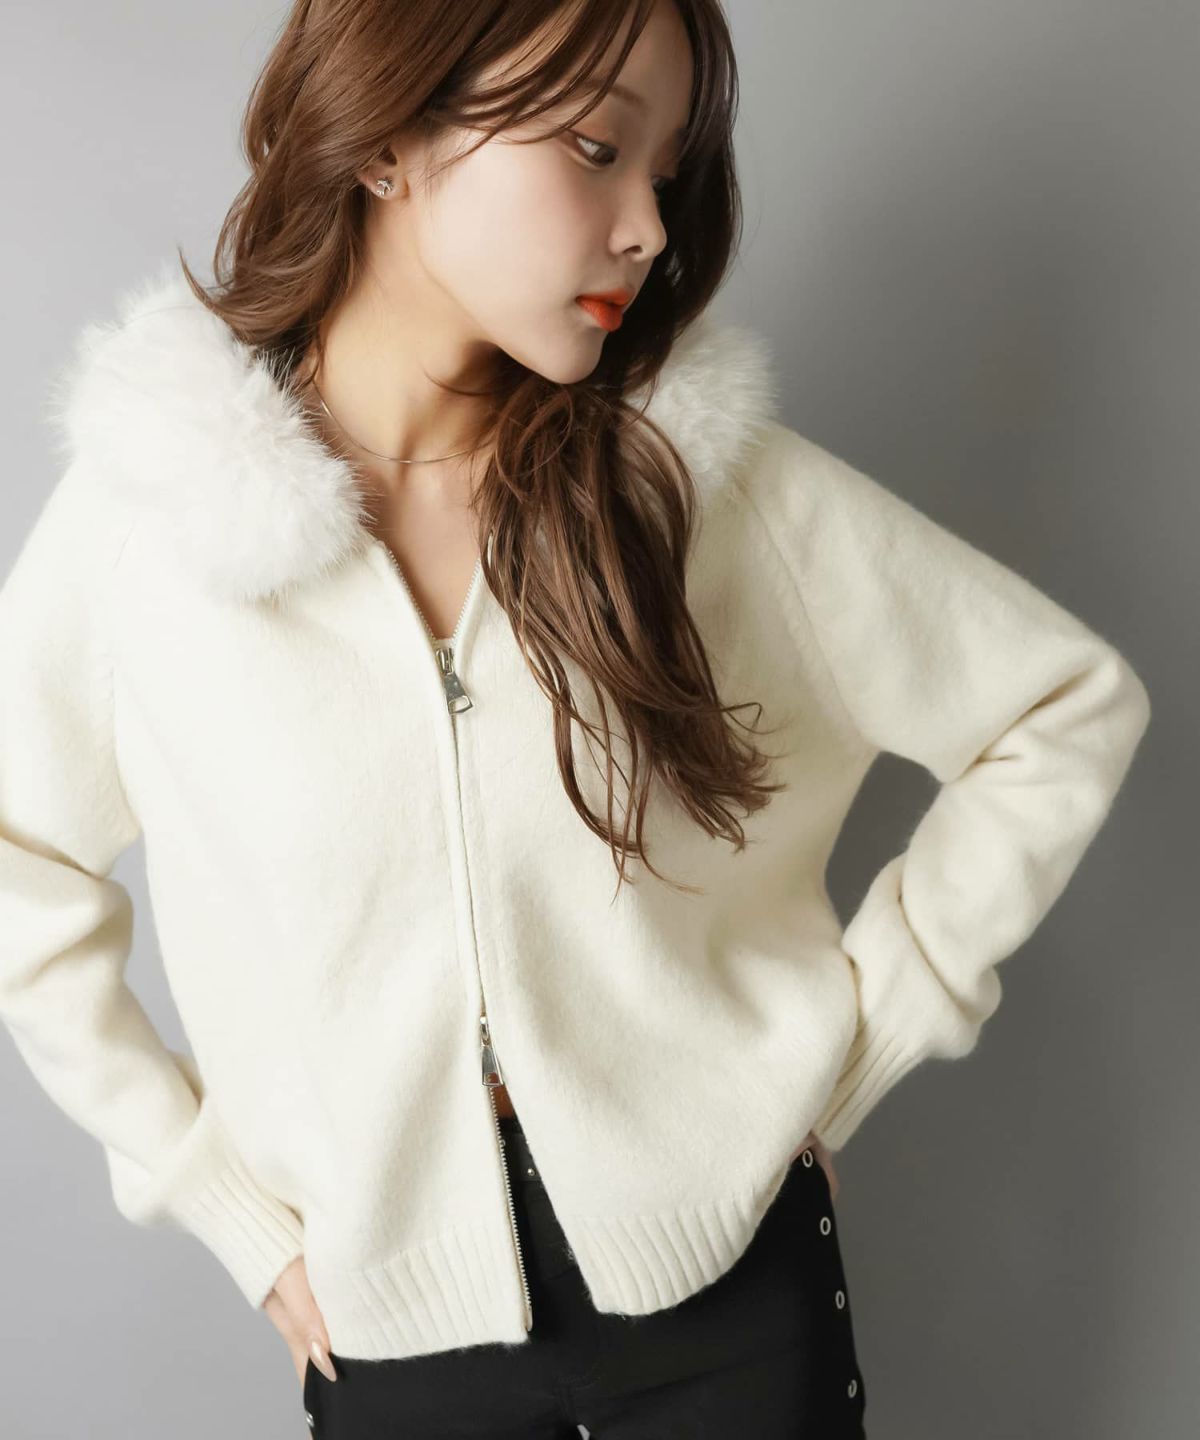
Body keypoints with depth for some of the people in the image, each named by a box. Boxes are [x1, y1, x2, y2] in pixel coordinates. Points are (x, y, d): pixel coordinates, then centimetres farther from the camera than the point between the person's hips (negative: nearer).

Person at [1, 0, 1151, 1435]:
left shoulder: (706, 471, -11)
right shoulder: (143, 507, -12)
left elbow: (1070, 702, -4)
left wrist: (857, 1033, -6)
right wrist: (222, 1194, -2)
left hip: (730, 1277, 0)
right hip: (393, 1323, 0)